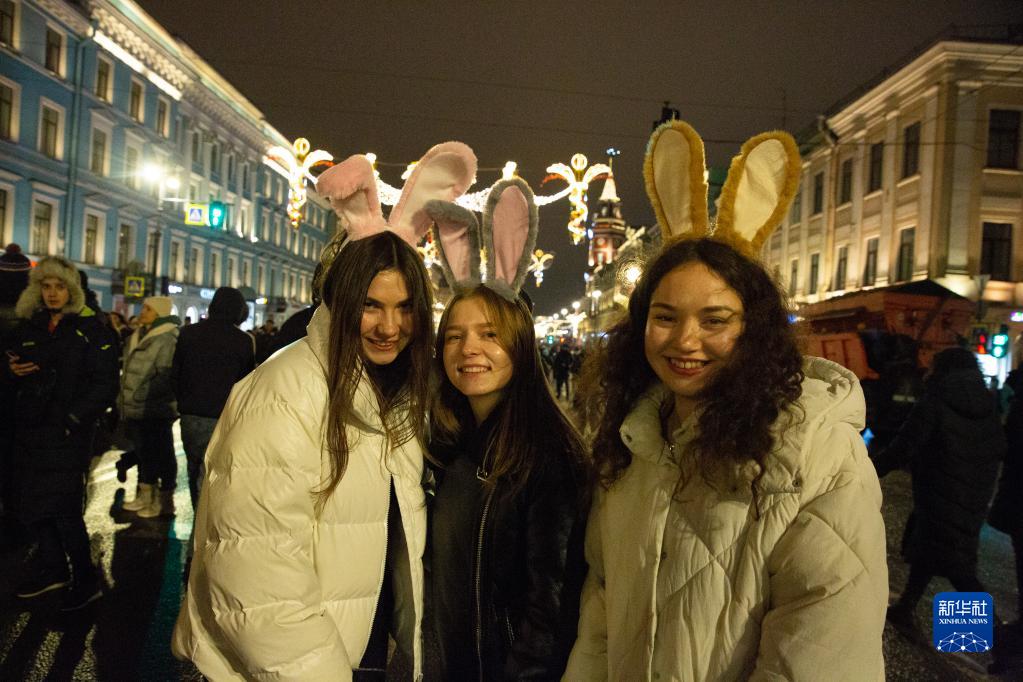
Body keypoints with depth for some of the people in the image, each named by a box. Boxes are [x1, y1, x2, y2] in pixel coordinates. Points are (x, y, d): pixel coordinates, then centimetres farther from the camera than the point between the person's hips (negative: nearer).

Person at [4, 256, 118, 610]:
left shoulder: (90, 329, -3)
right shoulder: (26, 329, 14)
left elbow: (105, 383, -8)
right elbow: (11, 367, 23)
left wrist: (75, 417, -16)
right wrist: (12, 371, -1)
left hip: (68, 433, -6)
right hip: (30, 431, 6)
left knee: (63, 506, -7)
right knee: (31, 504, 9)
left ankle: (85, 580, 6)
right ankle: (53, 569, 26)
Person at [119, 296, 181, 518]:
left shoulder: (167, 339, -16)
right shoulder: (138, 336, 14)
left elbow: (166, 376, -22)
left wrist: (142, 394, -22)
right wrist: (123, 399, 19)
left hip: (155, 410, -9)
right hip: (135, 409, 9)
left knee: (161, 454, 1)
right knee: (144, 452, 19)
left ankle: (165, 500, 12)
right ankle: (146, 495, 33)